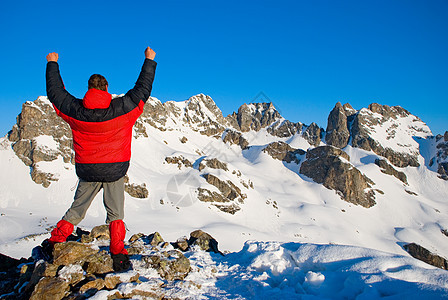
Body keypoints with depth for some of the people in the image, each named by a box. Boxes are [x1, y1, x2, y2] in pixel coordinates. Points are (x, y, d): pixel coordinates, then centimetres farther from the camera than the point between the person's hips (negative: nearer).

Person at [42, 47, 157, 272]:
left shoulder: (75, 110, -7)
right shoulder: (122, 109, -13)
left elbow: (55, 91, 10)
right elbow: (142, 89, -2)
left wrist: (52, 64, 23)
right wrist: (149, 61, 9)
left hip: (87, 171, 2)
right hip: (115, 171, -2)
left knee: (76, 211, 19)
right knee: (116, 214, 8)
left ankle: (53, 242, 25)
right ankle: (118, 254, 4)